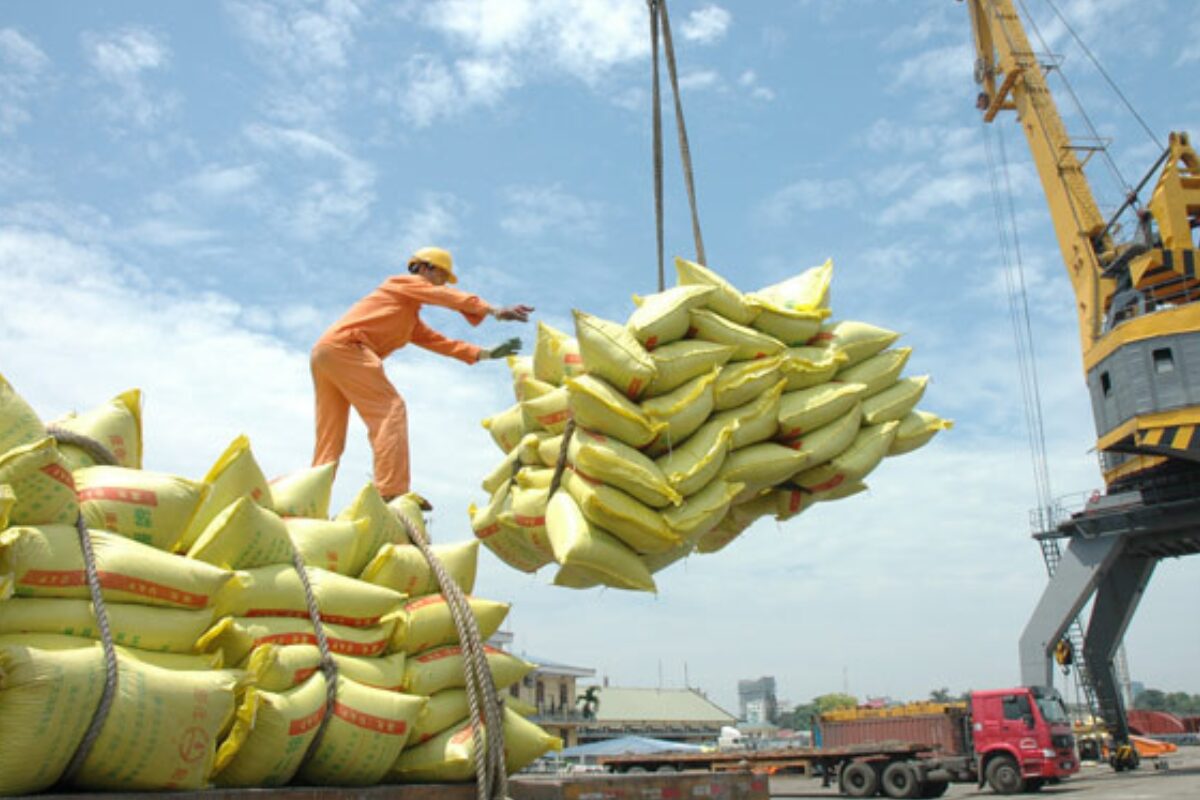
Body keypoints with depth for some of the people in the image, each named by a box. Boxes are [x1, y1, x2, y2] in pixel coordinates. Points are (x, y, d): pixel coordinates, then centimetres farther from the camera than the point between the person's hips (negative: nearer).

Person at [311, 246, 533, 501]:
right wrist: (494, 311, -15)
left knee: (329, 440, 6)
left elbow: (440, 342, 24)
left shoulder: (411, 320, 33)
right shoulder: (405, 282, 9)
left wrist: (485, 353, 17)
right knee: (390, 410, -16)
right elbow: (451, 298, -5)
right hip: (344, 345, -10)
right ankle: (392, 495, -26)